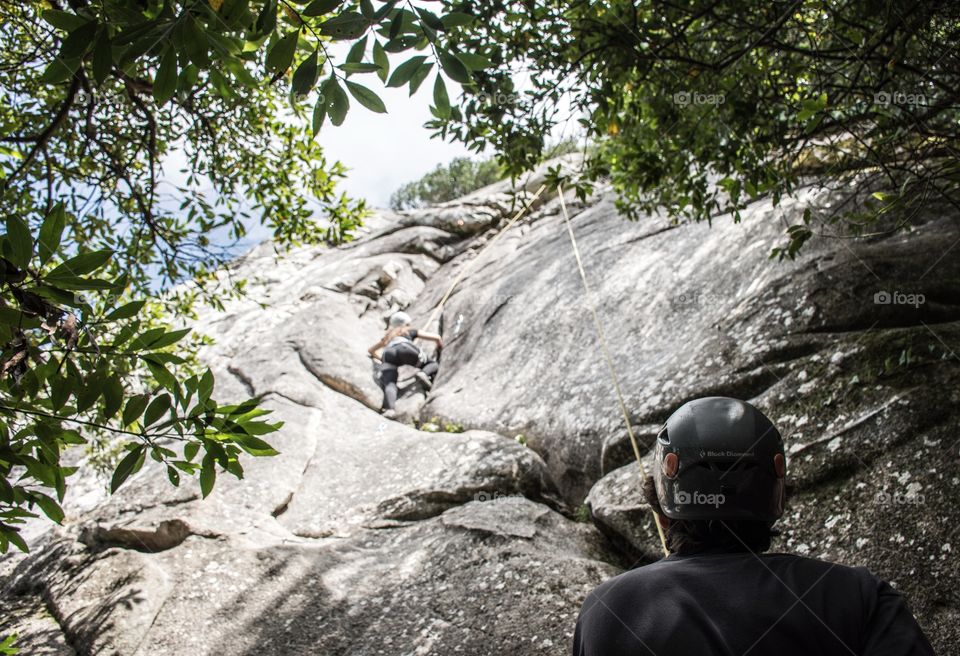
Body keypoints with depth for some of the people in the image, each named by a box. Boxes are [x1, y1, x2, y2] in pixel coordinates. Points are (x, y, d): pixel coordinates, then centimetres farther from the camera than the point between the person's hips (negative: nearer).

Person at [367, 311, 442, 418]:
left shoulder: (387, 337, 43)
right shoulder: (411, 331, 36)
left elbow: (370, 350, 55)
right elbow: (436, 338, 35)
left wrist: (380, 358, 71)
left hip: (388, 353, 2)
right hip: (405, 348, -2)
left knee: (389, 384, -18)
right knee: (433, 364, 15)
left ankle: (390, 408, -48)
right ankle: (424, 373, -19)